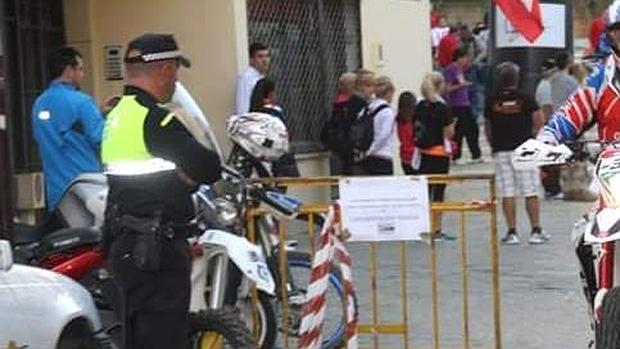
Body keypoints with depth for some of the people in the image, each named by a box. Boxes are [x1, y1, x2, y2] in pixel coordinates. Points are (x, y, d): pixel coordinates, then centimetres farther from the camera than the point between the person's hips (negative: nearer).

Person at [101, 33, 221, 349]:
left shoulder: (117, 114, 14)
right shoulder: (154, 119, -17)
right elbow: (208, 169, -20)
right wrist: (185, 174, -2)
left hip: (124, 245, 10)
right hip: (155, 251, -10)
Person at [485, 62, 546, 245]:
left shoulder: (491, 102, 0)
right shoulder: (526, 99, -5)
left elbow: (488, 128, 7)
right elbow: (539, 121, -2)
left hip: (501, 151, 1)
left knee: (507, 194, 4)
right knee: (531, 192, 4)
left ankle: (512, 232, 4)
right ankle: (536, 231, 5)